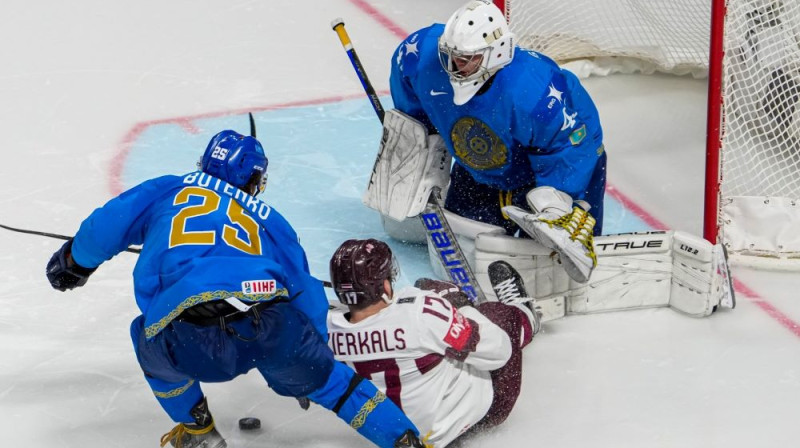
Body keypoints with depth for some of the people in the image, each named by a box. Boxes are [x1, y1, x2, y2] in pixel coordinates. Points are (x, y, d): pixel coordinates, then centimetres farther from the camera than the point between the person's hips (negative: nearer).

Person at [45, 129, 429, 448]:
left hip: (191, 344, -2)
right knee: (326, 378, 29)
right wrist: (311, 360, 44)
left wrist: (73, 262, 43)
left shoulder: (168, 190, 29)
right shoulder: (268, 219, 33)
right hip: (274, 329, 2)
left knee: (152, 342, 34)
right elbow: (307, 293, 33)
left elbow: (106, 226, 24)